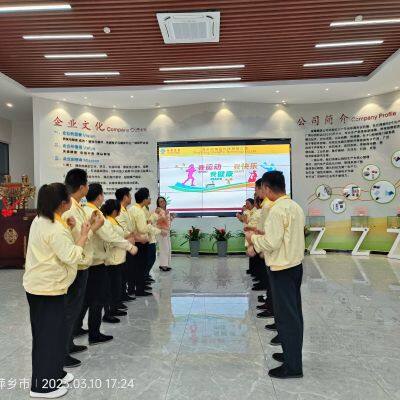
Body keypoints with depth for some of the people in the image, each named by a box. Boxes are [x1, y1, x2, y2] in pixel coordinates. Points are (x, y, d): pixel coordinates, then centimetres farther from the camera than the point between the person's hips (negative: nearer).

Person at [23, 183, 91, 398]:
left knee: (51, 331, 20)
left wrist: (67, 228, 5)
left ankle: (53, 373, 35)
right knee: (49, 334, 3)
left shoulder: (40, 221, 6)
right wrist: (83, 235, -19)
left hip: (38, 285, 10)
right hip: (48, 288, -10)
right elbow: (72, 257, -26)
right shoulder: (56, 229, -24)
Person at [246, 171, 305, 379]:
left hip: (282, 269, -9)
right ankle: (292, 353, 34)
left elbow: (272, 243, -23)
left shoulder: (277, 210, -20)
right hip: (296, 265, 9)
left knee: (286, 316, 1)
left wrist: (253, 238, -5)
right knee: (294, 312, 18)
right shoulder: (295, 206, 8)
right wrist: (260, 240, 15)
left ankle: (293, 366, 12)